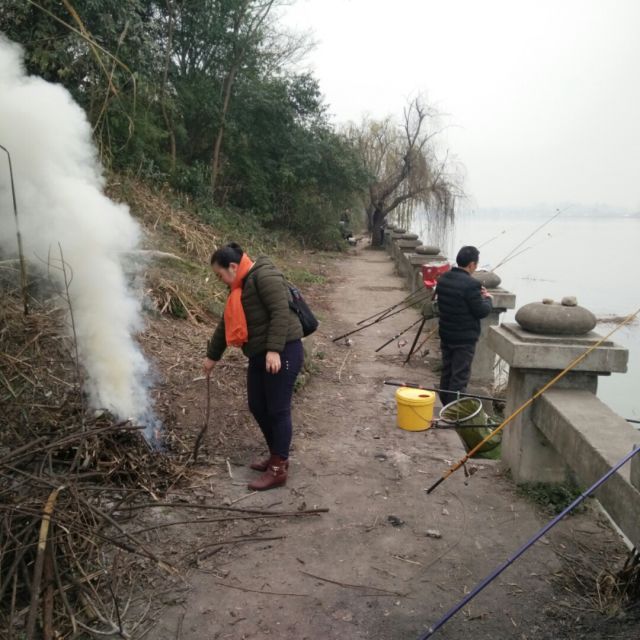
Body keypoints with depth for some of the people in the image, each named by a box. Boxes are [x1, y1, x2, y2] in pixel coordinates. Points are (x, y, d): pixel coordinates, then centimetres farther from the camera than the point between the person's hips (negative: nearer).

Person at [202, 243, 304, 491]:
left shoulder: (264, 275, -13)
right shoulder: (240, 288, 17)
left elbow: (280, 312, -23)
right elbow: (226, 324, 24)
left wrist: (274, 350, -28)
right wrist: (212, 356, 29)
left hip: (283, 352, -10)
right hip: (259, 355, 10)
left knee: (278, 410, -3)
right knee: (257, 407, 13)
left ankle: (278, 470, 7)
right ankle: (276, 456, 29)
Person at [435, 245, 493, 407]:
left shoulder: (443, 279, 2)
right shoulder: (471, 284, -23)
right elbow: (481, 311, -17)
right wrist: (487, 299, 3)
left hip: (446, 334, 8)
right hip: (464, 338, -8)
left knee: (446, 371, 18)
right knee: (460, 376, 2)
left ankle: (445, 405, 31)